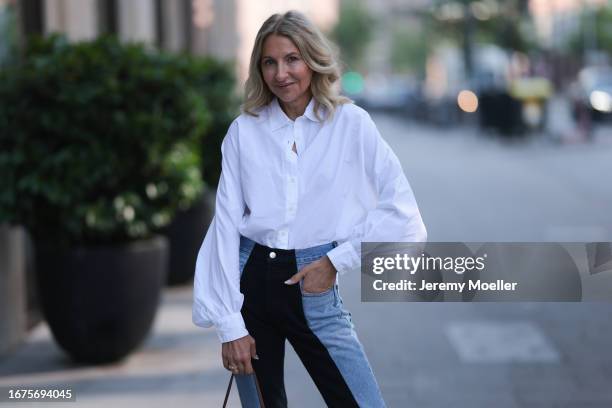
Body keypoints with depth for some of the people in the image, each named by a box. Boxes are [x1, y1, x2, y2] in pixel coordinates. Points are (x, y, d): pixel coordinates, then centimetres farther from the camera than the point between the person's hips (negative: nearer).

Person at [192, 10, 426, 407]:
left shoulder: (351, 123, -2)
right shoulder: (244, 130, 2)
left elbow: (402, 213, -3)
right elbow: (226, 224, 0)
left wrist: (337, 260, -9)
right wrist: (230, 324, -5)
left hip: (313, 290, -1)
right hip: (251, 282, 2)